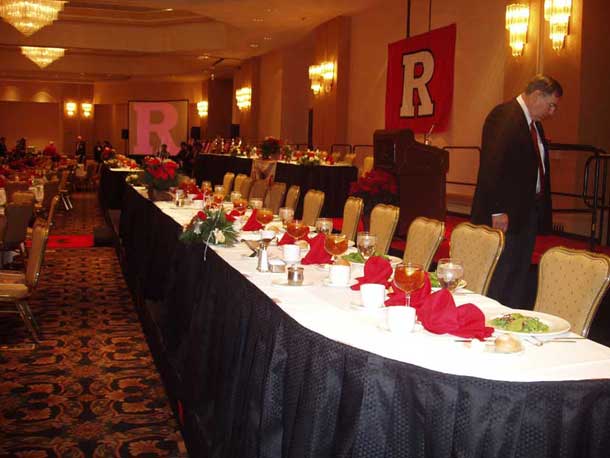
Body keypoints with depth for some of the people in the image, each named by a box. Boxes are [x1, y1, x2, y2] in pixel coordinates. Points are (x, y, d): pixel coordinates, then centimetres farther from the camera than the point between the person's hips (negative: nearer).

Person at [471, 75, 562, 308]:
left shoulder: (533, 123, 16)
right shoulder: (503, 116, -13)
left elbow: (538, 168, 18)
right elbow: (492, 166, -20)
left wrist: (541, 208, 11)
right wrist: (497, 211, -22)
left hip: (528, 212, 9)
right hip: (504, 215, -9)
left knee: (519, 277, 14)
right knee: (498, 278, -3)